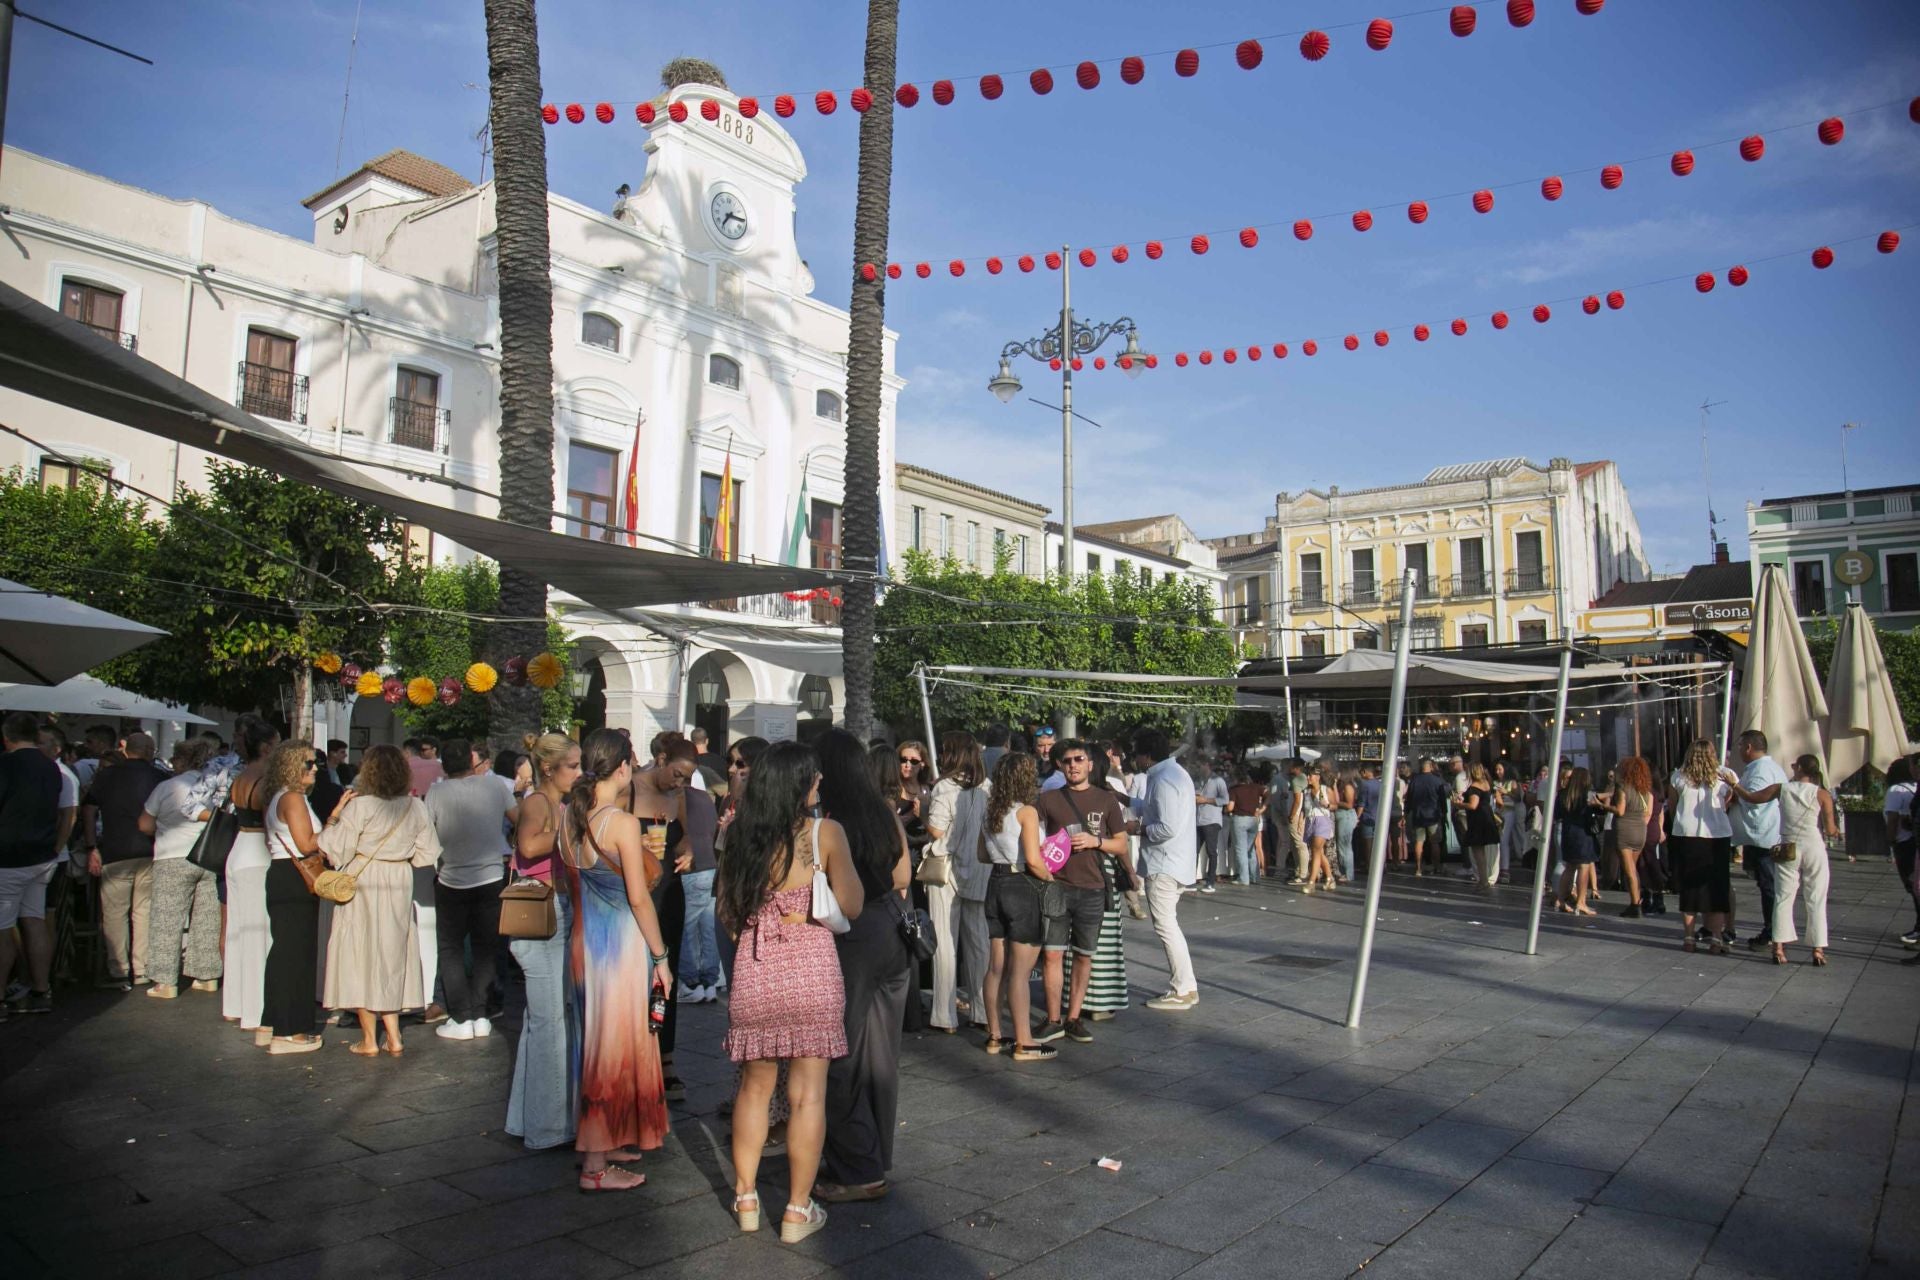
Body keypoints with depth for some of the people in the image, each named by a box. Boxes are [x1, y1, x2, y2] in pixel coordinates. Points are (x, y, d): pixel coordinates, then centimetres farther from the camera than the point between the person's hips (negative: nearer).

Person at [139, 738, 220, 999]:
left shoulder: (166, 787, -5)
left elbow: (145, 825, 1)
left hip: (174, 859, -4)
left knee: (167, 920, 1)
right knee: (208, 919, 10)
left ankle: (166, 982, 0)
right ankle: (208, 976, 15)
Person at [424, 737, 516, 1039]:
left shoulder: (436, 792, -11)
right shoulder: (494, 784, -5)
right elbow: (519, 819, 6)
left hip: (452, 882, -2)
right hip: (492, 878, 2)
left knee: (451, 950, 9)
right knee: (485, 949, 13)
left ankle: (461, 1019, 5)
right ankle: (480, 1016, 12)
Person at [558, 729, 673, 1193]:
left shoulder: (569, 816, 3)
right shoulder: (623, 823, -19)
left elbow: (570, 882, 12)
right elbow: (639, 898, -17)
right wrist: (661, 957, -10)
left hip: (584, 940, 8)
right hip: (622, 942, -8)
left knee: (596, 1042, 19)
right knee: (617, 1048, 3)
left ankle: (603, 1143, 32)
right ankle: (596, 1165, 11)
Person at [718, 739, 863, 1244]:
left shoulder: (739, 835, 2)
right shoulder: (825, 832, -8)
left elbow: (727, 914, 8)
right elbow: (851, 906, -7)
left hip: (753, 972, 4)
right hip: (811, 970, -3)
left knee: (754, 1086, 18)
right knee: (808, 1093, 7)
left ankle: (746, 1198, 27)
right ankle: (798, 1210, 15)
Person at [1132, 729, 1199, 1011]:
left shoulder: (1164, 781, -20)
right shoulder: (1173, 773, 14)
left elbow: (1167, 828, -26)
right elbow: (1151, 809, 21)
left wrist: (1141, 830, -11)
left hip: (1163, 865, -11)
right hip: (1172, 863, 11)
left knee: (1165, 926, -4)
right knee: (1170, 925, 17)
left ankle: (1182, 991, 2)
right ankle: (1185, 986, 22)